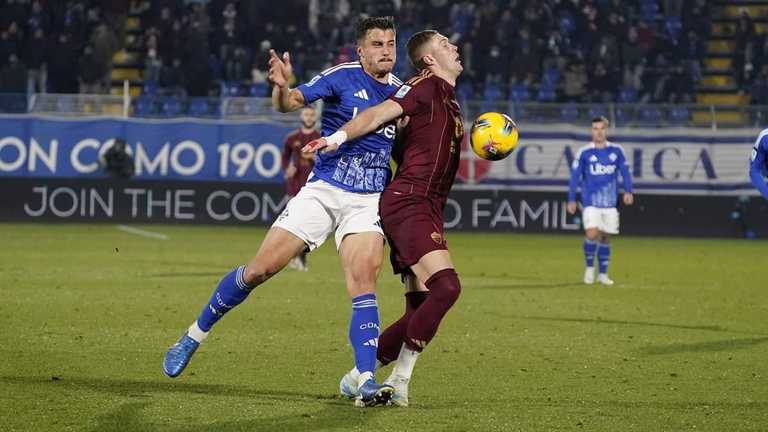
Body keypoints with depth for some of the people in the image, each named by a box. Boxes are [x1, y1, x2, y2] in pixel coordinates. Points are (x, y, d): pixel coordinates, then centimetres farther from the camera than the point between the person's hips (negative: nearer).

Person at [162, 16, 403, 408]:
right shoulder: (342, 77, -6)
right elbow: (291, 102, -17)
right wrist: (282, 87, -39)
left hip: (368, 200, 2)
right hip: (322, 191, -2)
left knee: (363, 281, -18)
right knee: (260, 269, -4)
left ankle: (366, 383, -23)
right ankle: (194, 336, 14)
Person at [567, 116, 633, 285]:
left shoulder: (616, 151, 2)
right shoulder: (584, 153, -3)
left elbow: (625, 171, 7)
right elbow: (575, 176, 2)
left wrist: (628, 191, -6)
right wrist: (571, 200, 0)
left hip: (609, 203, 2)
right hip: (590, 202, -2)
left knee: (605, 237, 8)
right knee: (592, 234, -16)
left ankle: (602, 274, 20)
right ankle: (589, 268, 6)